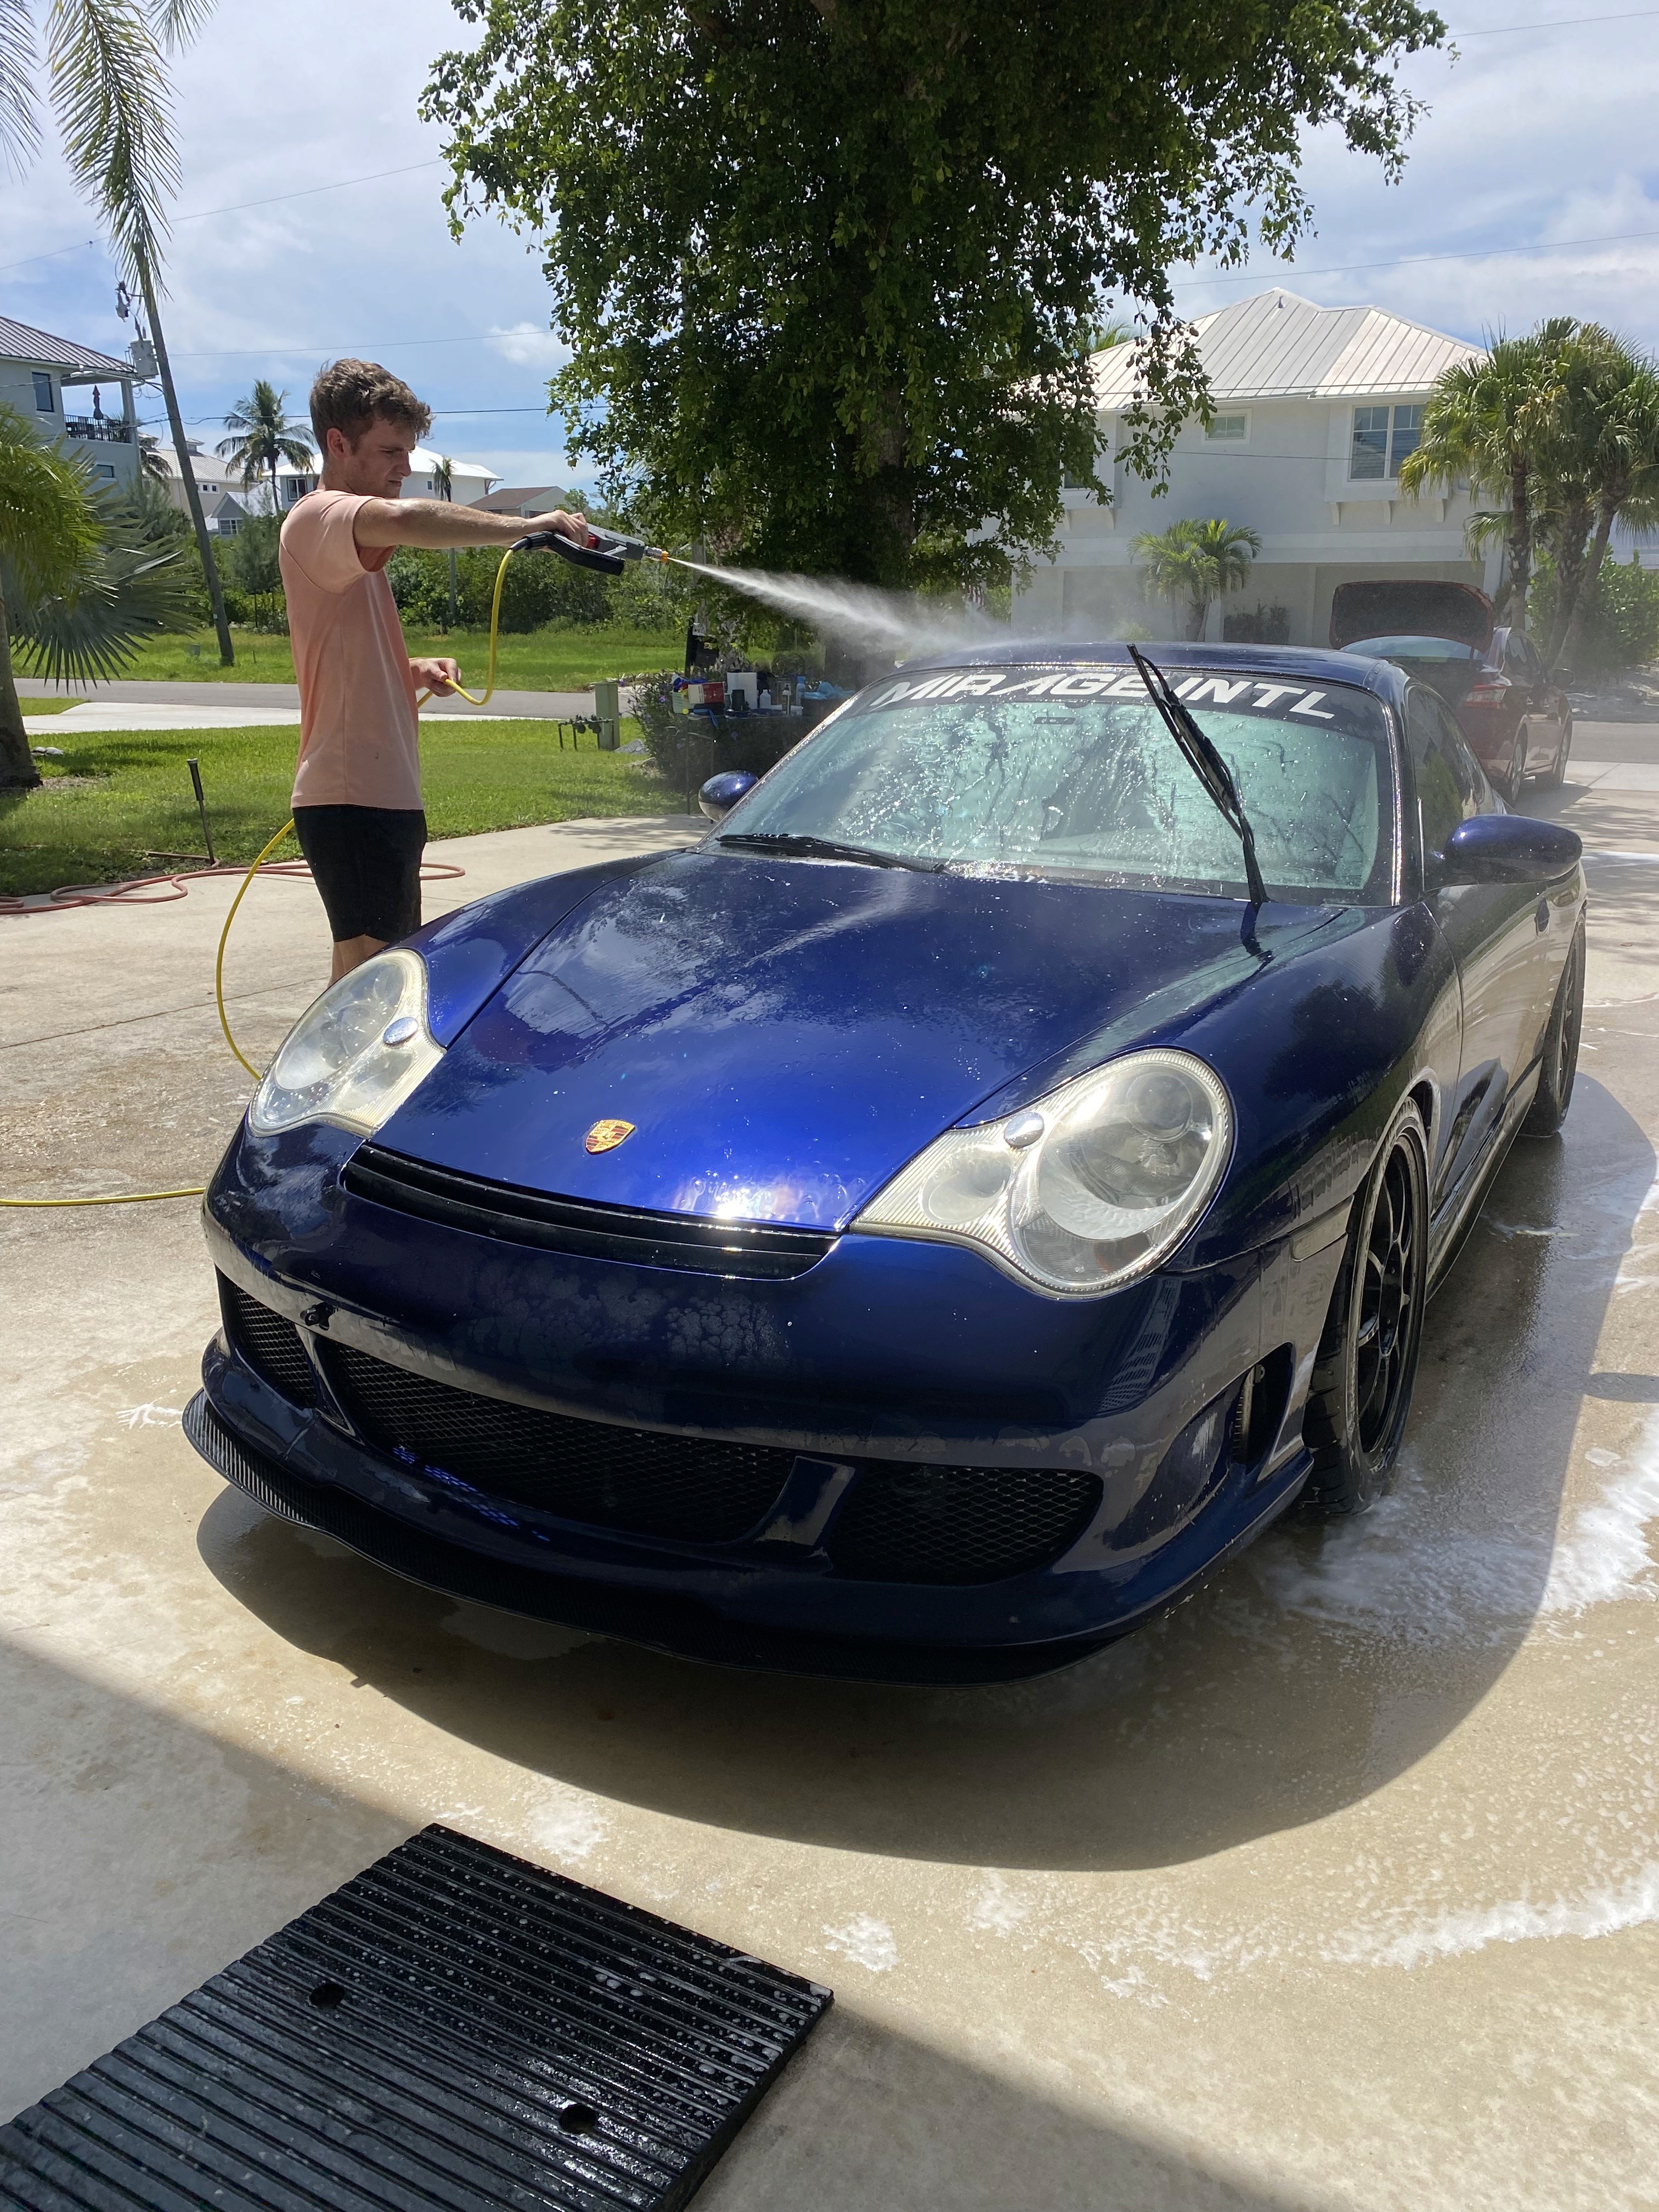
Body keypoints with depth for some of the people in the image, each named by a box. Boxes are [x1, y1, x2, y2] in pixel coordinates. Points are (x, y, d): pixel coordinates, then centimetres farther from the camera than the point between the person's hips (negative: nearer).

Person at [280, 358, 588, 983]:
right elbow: (403, 518, -34)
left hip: (383, 796, 10)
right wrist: (524, 526, -29)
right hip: (352, 797, -10)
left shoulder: (353, 544, 22)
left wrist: (413, 671, 10)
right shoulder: (317, 519, -10)